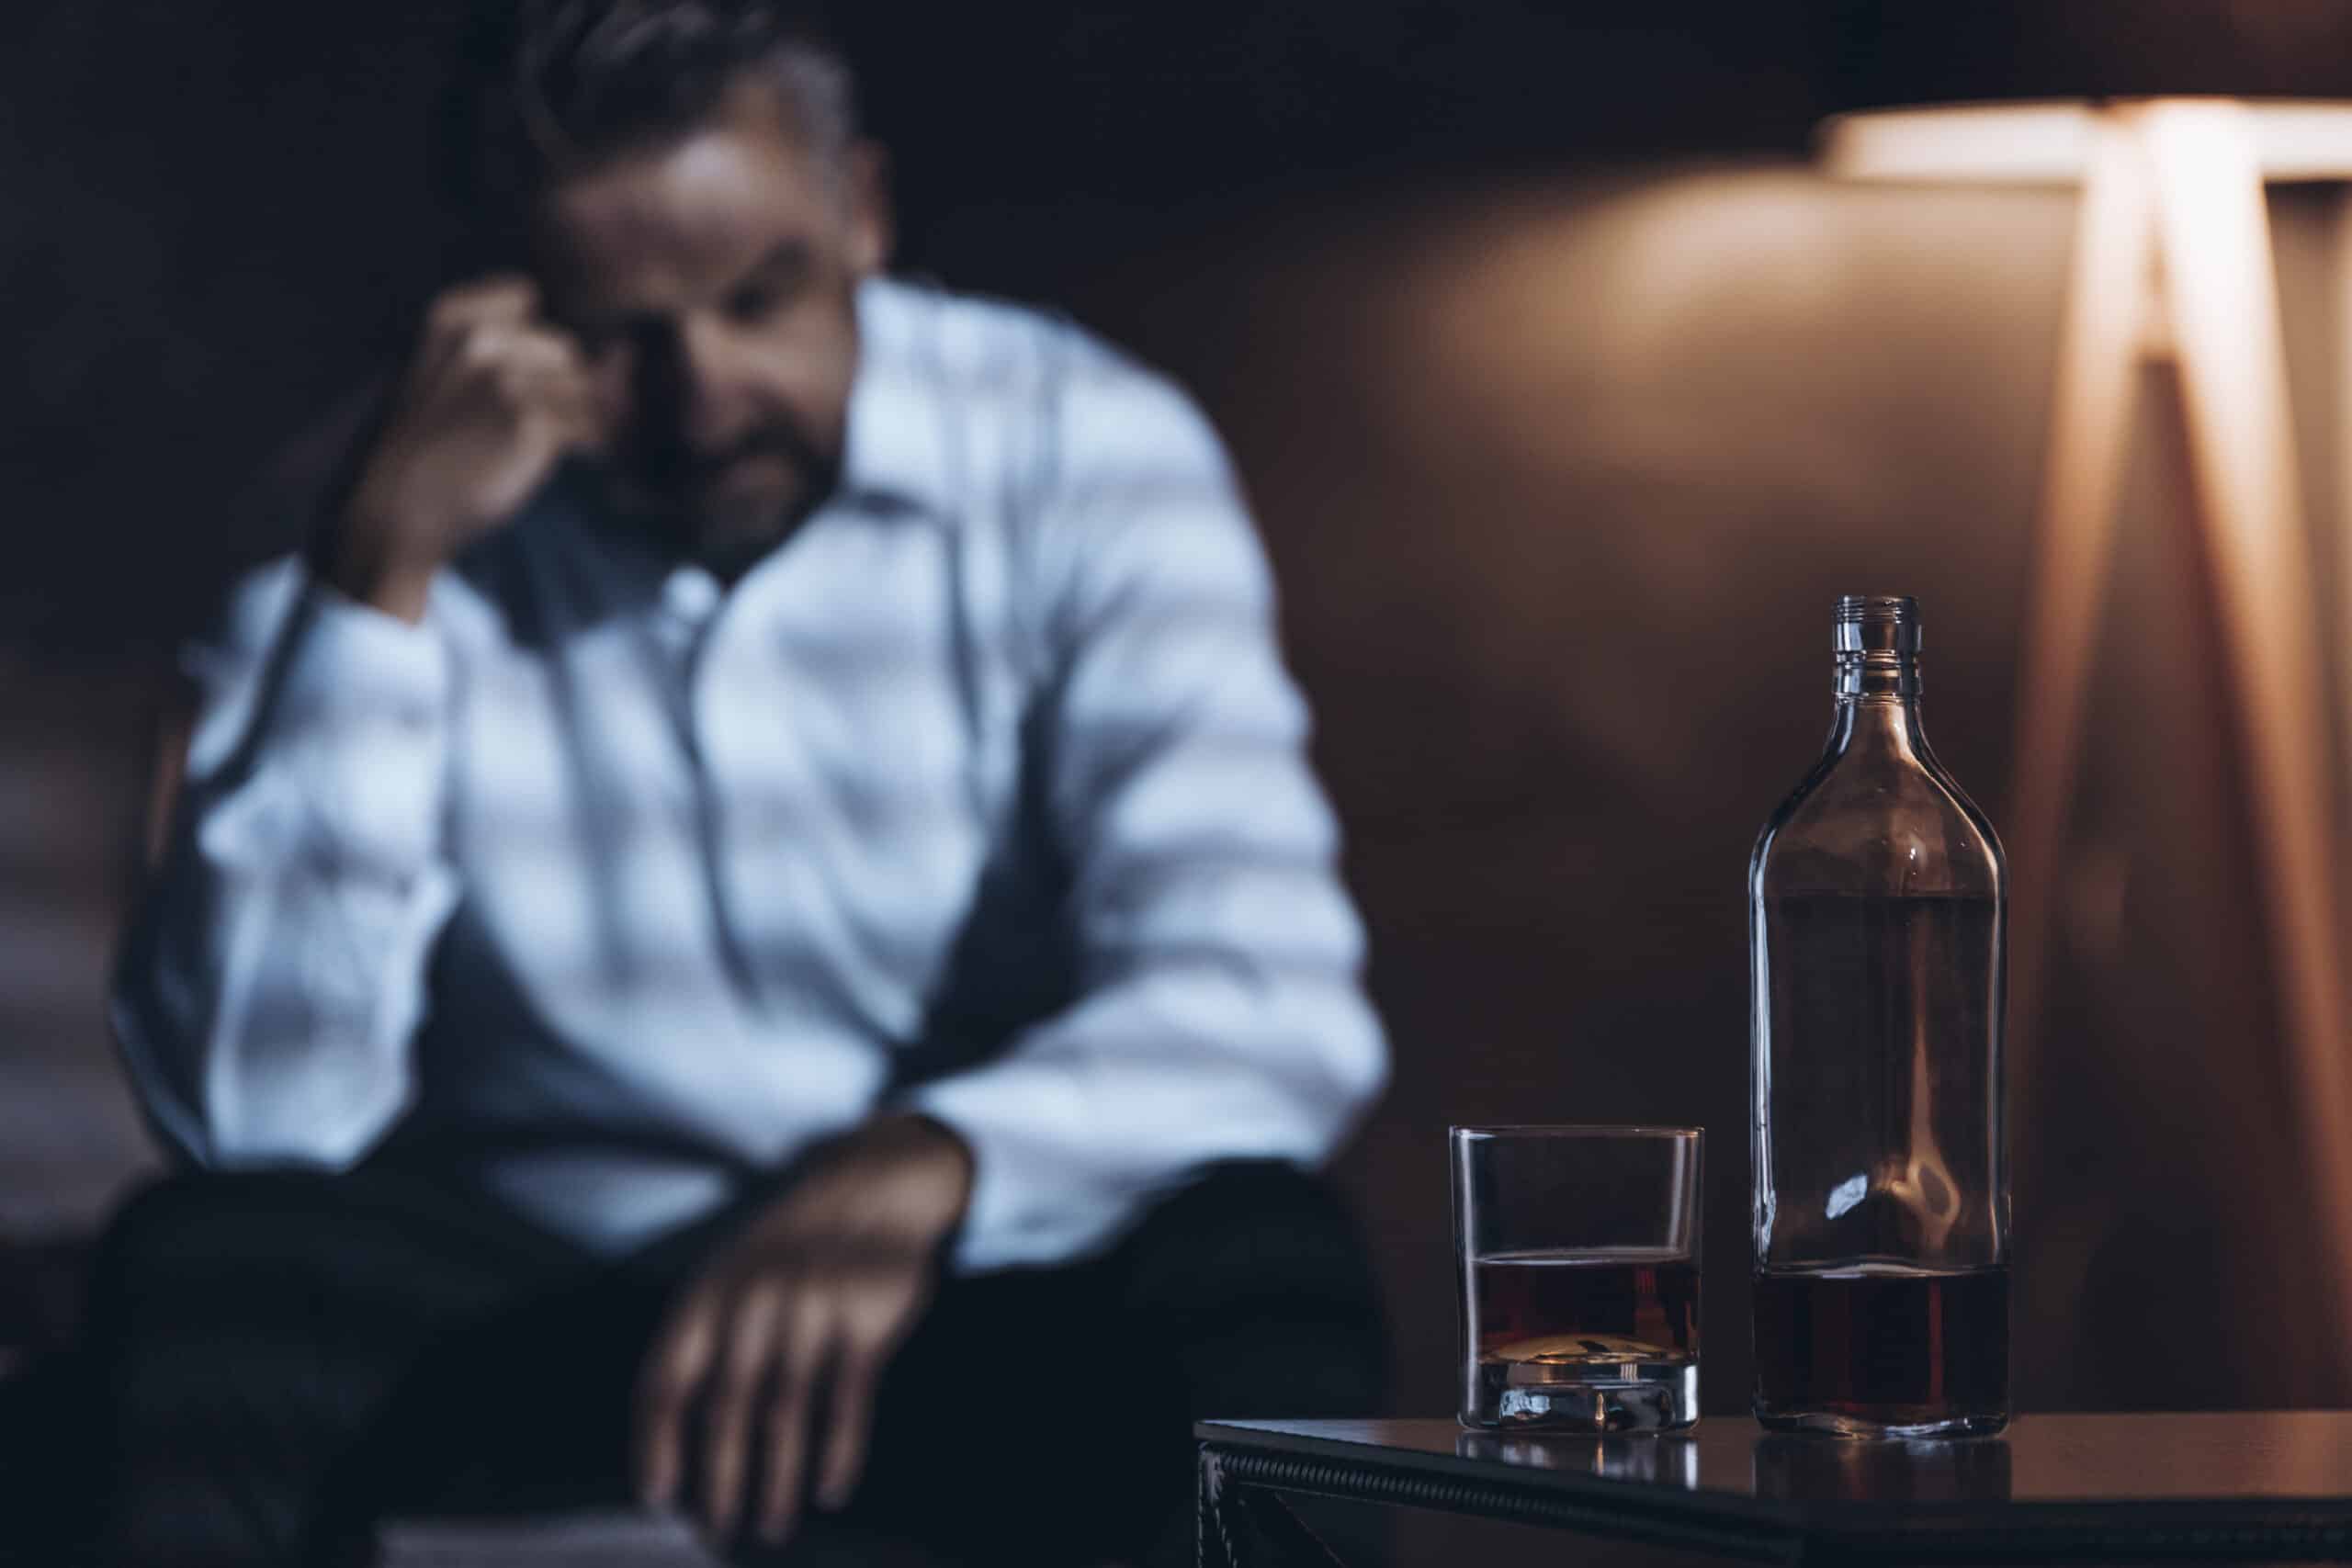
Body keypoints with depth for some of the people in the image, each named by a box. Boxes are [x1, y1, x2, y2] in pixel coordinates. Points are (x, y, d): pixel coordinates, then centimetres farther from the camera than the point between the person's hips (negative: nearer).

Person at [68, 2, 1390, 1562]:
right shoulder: (410, 516, -6)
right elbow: (251, 1113, -17)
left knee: (1254, 1255, -31)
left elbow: (1270, 1002, -21)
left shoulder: (1083, 452, -7)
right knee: (212, 1257, -29)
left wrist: (920, 1168, -43)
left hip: (987, 1318, 0)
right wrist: (382, 568, -24)